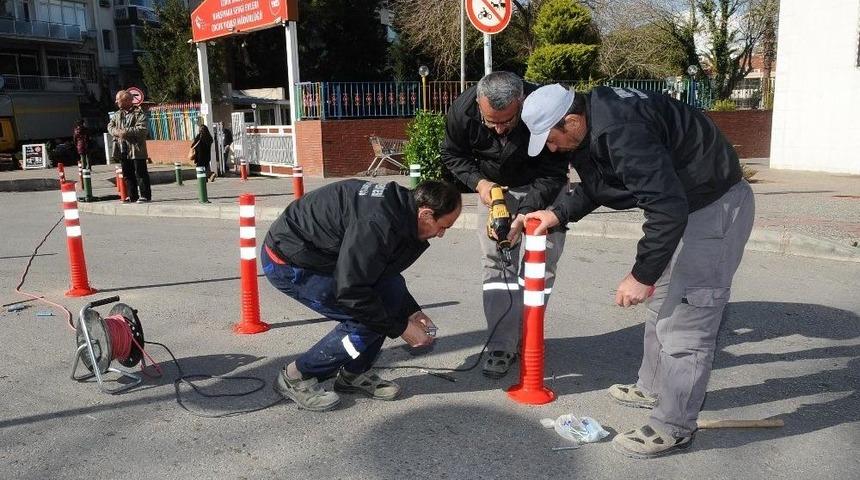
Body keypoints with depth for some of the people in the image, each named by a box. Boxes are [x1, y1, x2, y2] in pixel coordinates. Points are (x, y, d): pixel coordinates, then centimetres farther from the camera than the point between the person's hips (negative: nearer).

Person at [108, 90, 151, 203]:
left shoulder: (139, 113, -7)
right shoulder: (117, 114, 15)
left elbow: (142, 129, -17)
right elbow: (110, 126, 13)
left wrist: (126, 132, -20)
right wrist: (116, 132, -9)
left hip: (136, 148, -7)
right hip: (123, 149, 7)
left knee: (140, 173, -3)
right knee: (127, 174, 11)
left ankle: (145, 195, 2)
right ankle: (132, 196, 19)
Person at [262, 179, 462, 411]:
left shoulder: (400, 203, -1)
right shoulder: (378, 223, -32)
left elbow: (385, 273, 14)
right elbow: (351, 291, -27)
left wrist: (411, 311, 6)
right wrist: (400, 328, -17)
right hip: (287, 261, -9)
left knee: (393, 289, 1)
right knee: (366, 321, -14)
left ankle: (354, 374, 13)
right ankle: (296, 378, 2)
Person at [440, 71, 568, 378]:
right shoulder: (462, 110, -26)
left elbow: (553, 174, -24)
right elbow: (452, 154, -4)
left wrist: (525, 214, -36)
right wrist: (478, 182, -21)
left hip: (540, 190, -1)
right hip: (494, 186, 2)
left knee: (540, 266, -2)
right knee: (496, 265, -4)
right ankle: (502, 347, 0)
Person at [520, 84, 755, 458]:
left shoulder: (622, 132, -33)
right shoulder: (589, 126, 0)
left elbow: (668, 209, -33)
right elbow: (594, 187, 16)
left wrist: (642, 275, -26)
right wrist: (558, 214, 4)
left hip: (716, 205, -11)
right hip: (680, 205, 11)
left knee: (685, 322, -7)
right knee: (661, 304, 21)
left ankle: (673, 428, 6)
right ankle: (653, 388, 38)